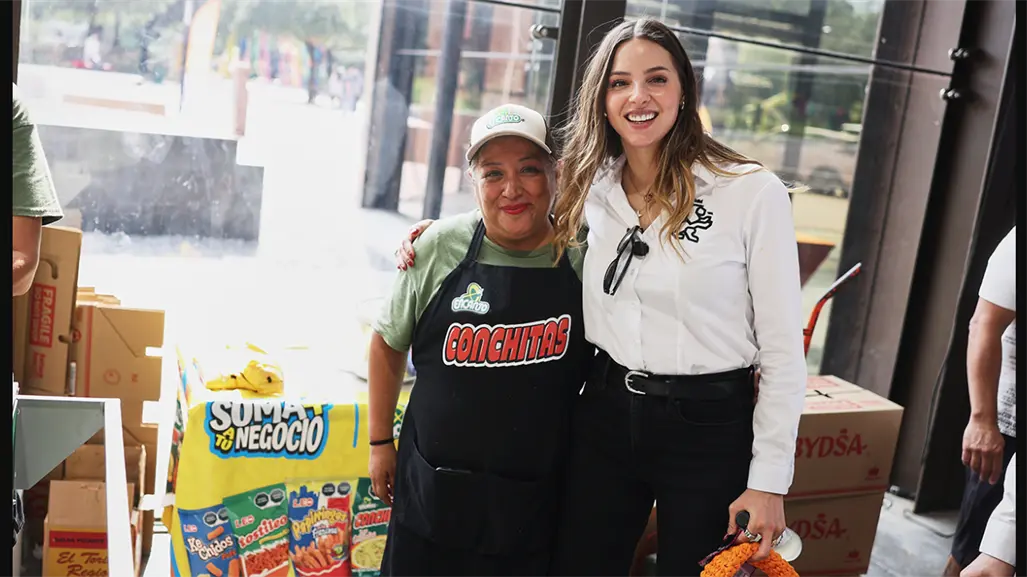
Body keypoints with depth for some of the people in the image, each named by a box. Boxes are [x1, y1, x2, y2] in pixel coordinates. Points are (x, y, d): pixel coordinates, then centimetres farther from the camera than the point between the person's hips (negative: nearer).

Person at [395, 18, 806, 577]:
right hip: (603, 414, 4)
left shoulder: (754, 192, -12)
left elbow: (783, 348, -8)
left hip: (709, 427, -4)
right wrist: (438, 233, 7)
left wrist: (769, 481, -9)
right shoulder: (592, 189, 2)